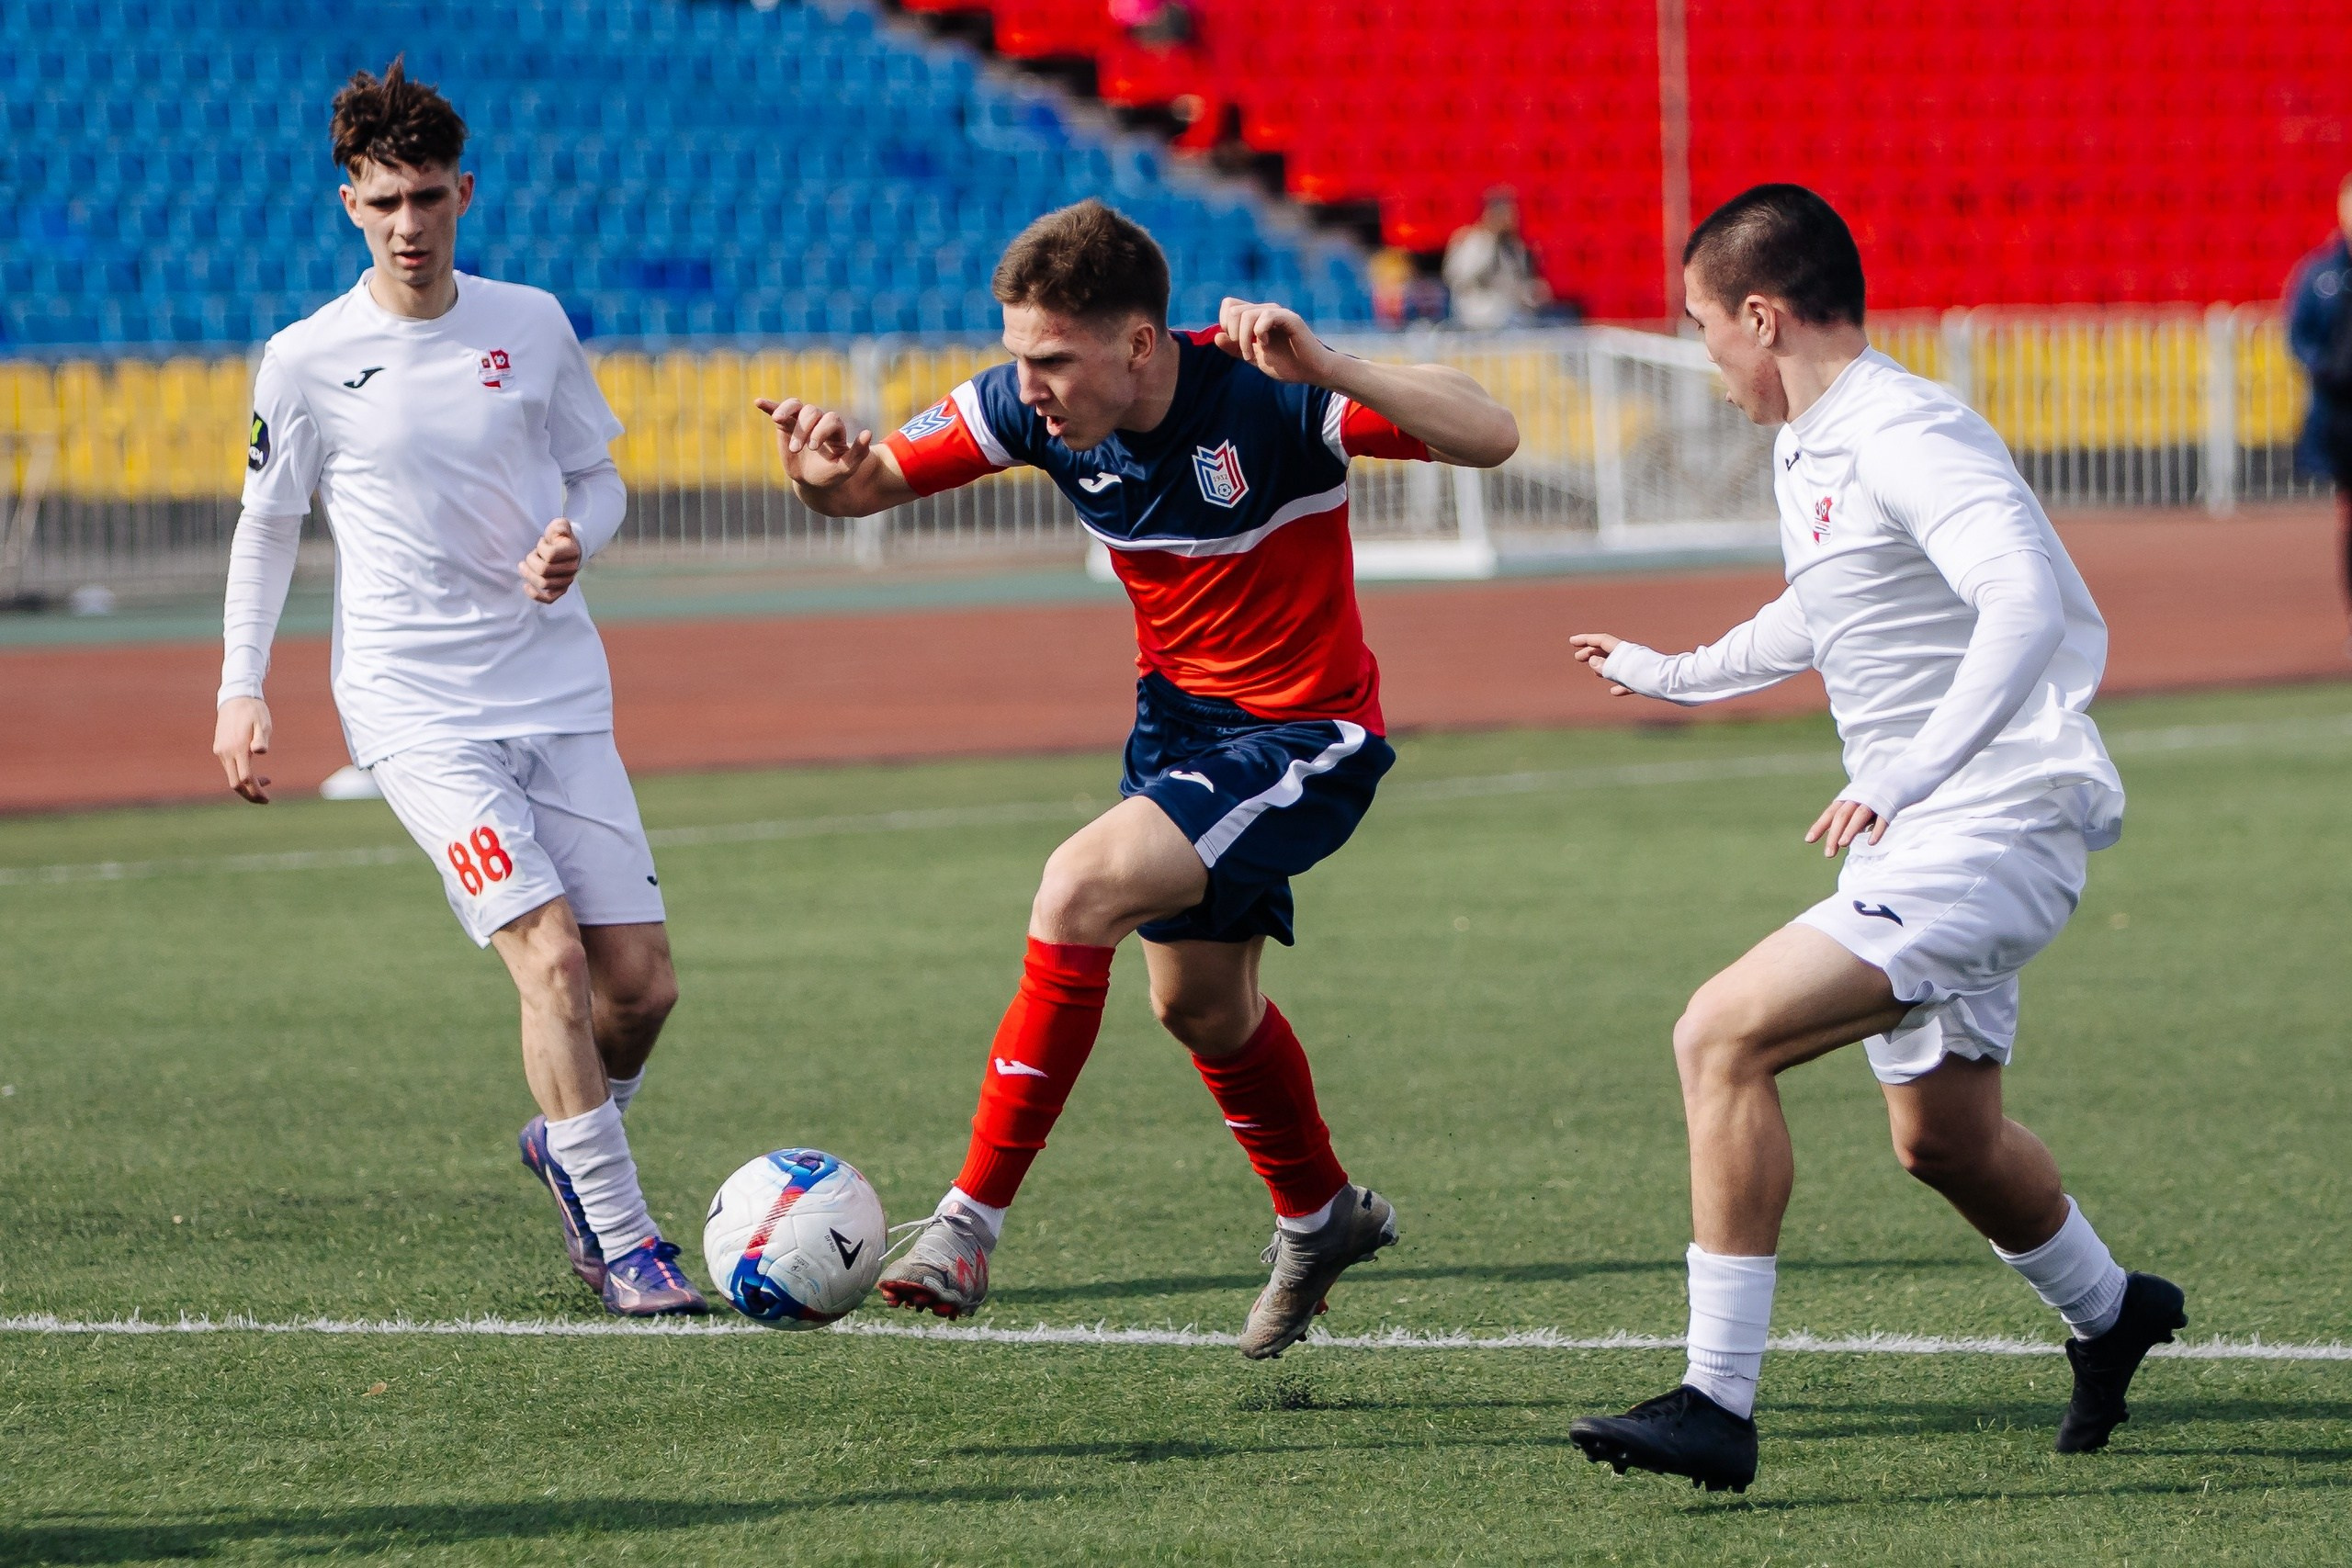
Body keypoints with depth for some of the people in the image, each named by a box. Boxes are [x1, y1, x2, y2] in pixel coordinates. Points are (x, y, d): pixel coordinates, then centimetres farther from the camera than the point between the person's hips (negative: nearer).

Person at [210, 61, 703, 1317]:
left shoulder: (531, 325, 4)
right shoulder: (307, 360, -2)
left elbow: (597, 477, 14)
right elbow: (266, 524, 9)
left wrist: (575, 539, -8)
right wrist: (240, 692, 3)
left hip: (558, 687, 3)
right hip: (415, 707, -3)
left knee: (642, 984, 1)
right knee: (550, 952, -19)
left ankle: (571, 1145, 32)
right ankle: (621, 1243, -13)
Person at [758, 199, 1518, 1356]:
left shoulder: (1262, 398, -29)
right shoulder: (1031, 409, -13)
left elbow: (1489, 436, -37)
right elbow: (872, 482, -4)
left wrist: (1328, 373, -51)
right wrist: (826, 474, -29)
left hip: (1303, 738, -8)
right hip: (1180, 716, 8)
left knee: (1080, 888, -26)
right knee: (1198, 1001, 23)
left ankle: (970, 1224, -20)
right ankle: (1320, 1217, 51)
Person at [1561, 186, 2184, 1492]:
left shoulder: (1905, 437, -18)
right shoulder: (1808, 454, 13)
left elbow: (2026, 606, -32)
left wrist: (1908, 778, -40)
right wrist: (1671, 675, 49)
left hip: (1996, 826, -11)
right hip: (1914, 840, 11)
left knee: (1723, 1035, -22)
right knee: (1943, 1139, 26)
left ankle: (1717, 1405, -23)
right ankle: (2109, 1314, 54)